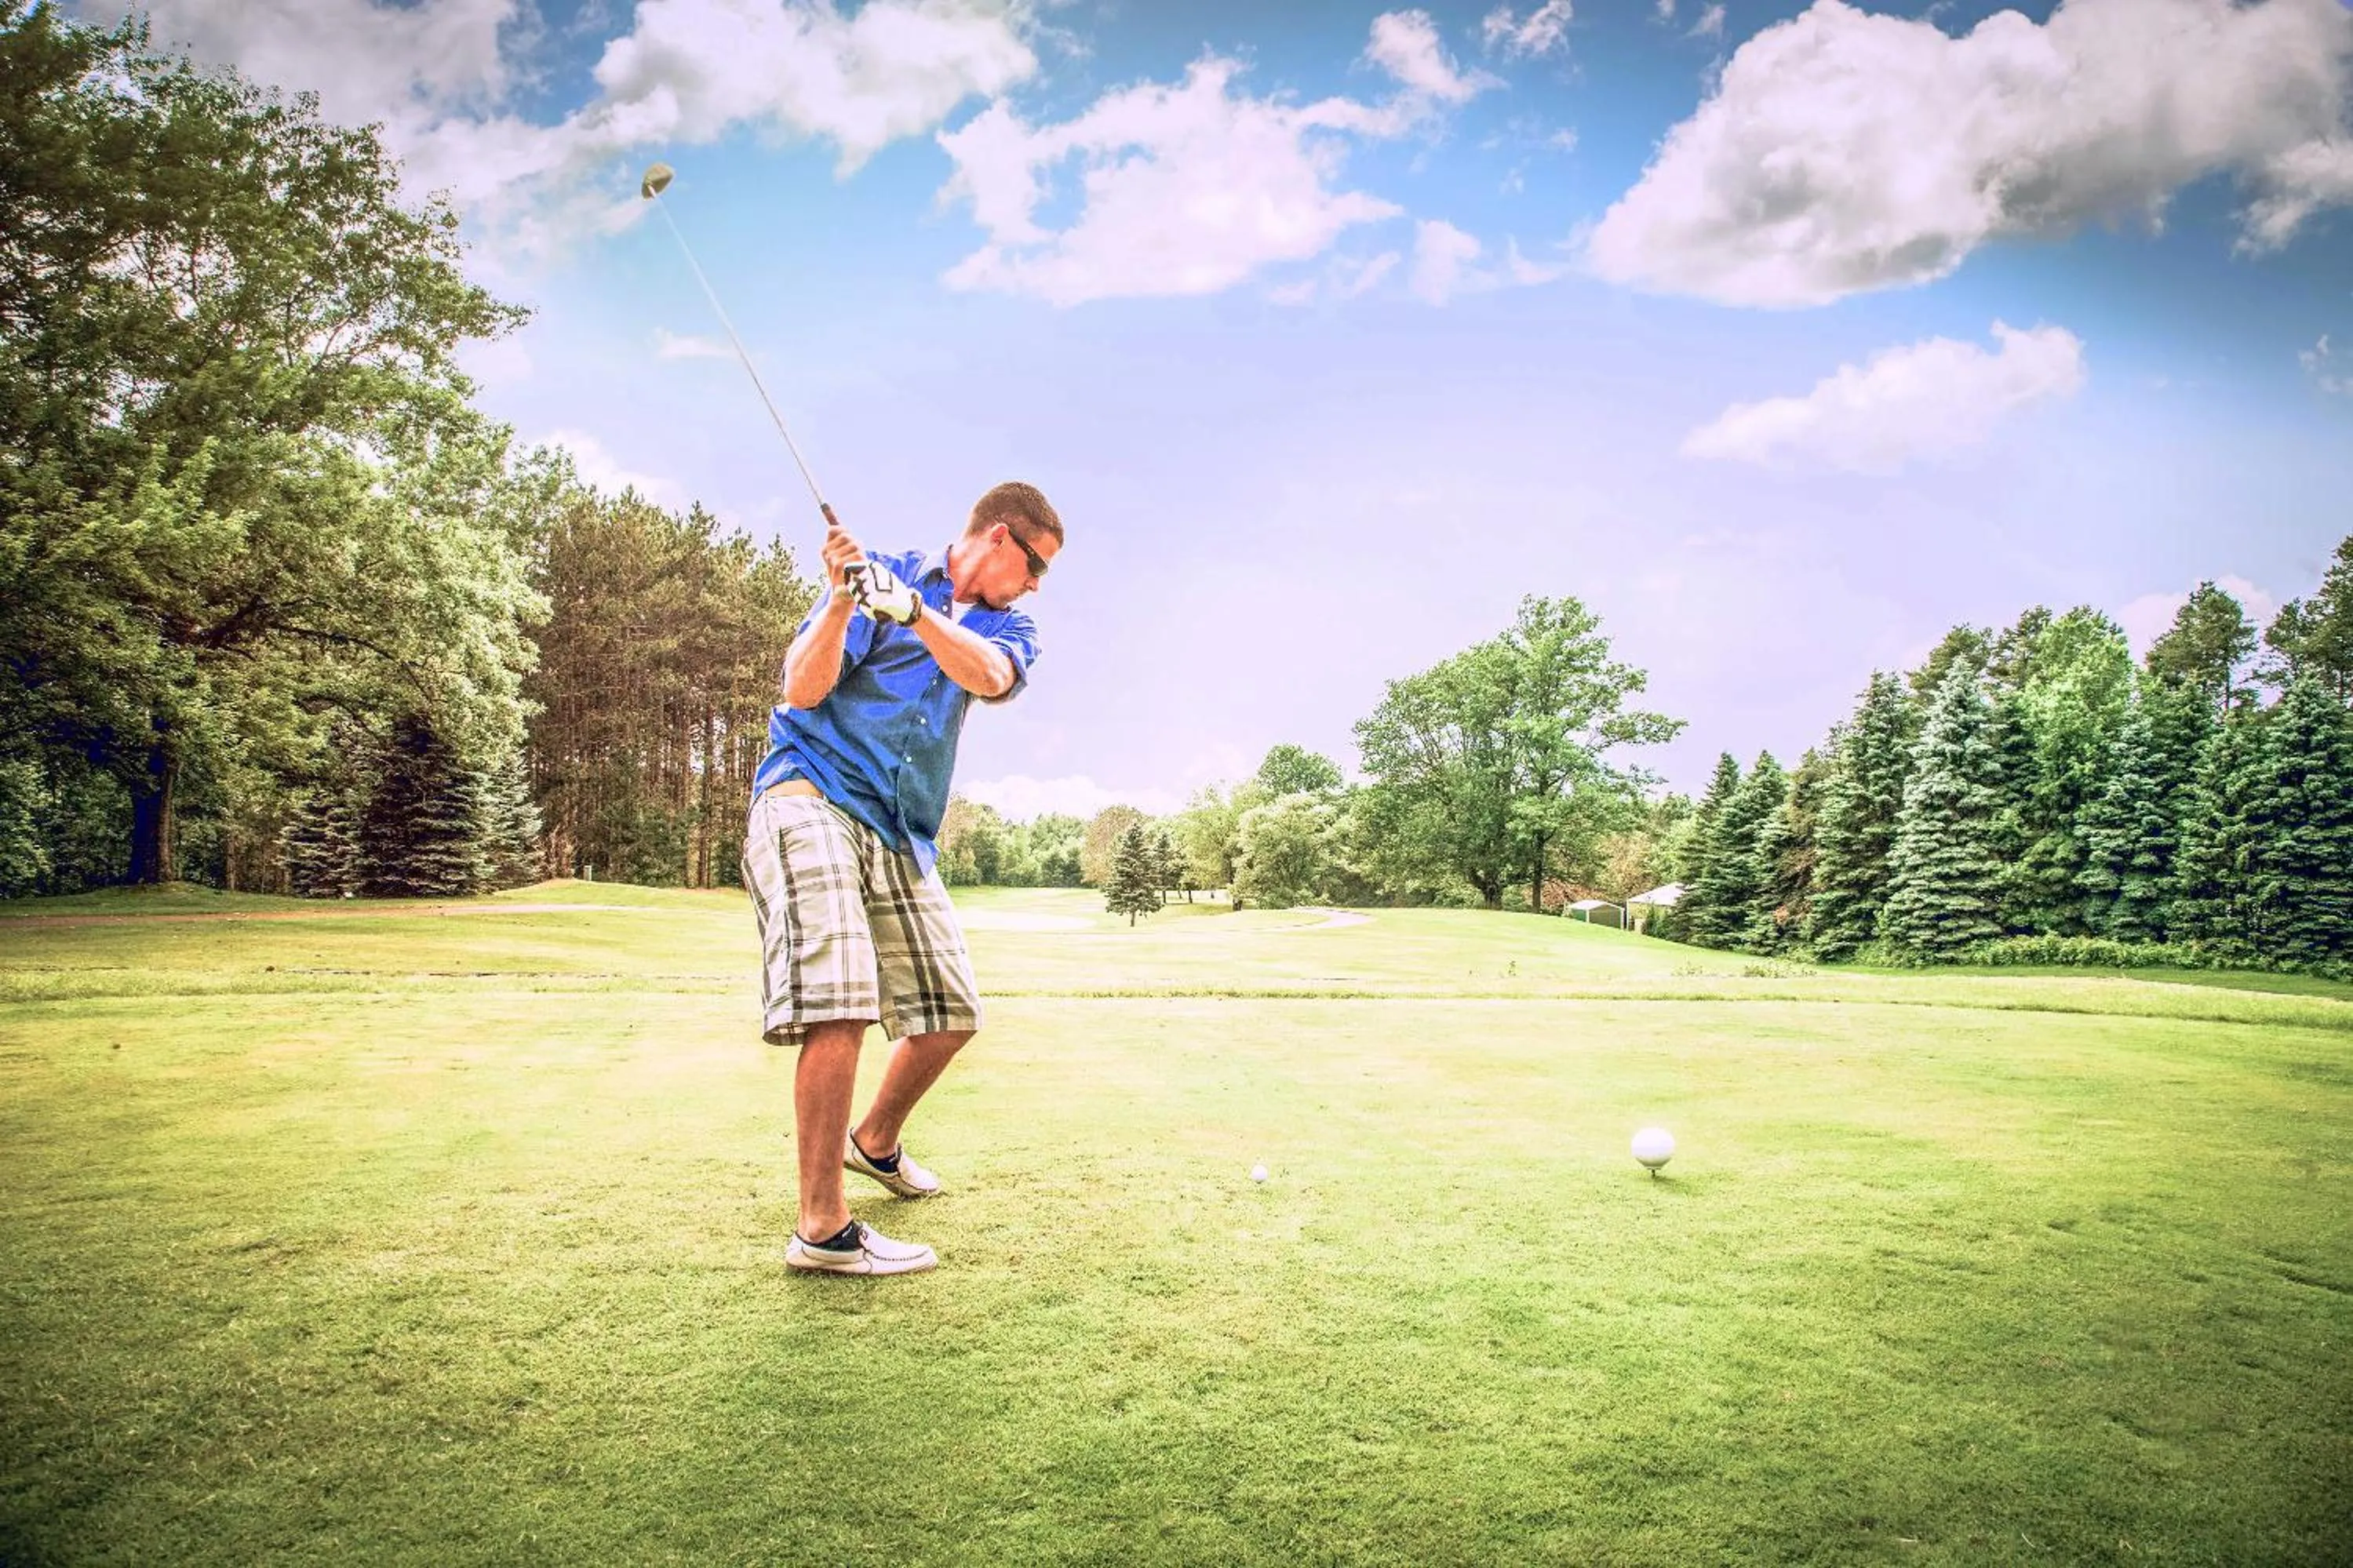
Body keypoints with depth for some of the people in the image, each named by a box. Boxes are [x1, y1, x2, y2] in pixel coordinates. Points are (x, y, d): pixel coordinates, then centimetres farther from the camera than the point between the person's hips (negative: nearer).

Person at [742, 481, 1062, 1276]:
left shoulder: (1006, 625, 14)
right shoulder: (881, 573, 3)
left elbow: (990, 676, -12)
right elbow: (801, 690, -6)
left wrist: (912, 609, -28)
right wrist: (842, 600, -21)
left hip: (903, 835, 6)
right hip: (812, 798, -6)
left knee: (952, 1015, 9)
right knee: (840, 1001, -22)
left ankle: (874, 1142, 36)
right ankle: (823, 1229, -14)